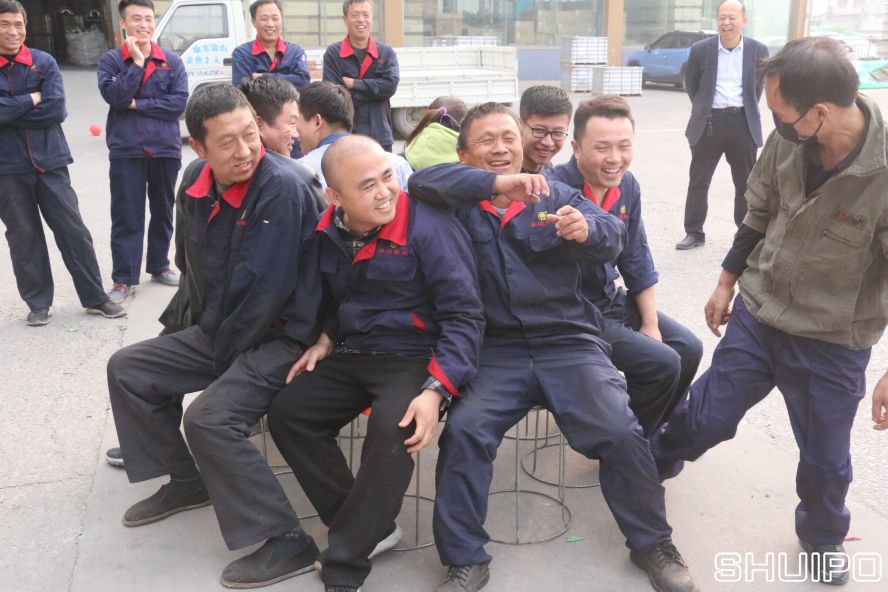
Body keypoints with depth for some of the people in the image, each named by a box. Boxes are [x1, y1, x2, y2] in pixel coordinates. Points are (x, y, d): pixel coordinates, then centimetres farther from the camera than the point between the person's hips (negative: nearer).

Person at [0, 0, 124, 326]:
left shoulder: (44, 63, 1)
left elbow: (57, 110, -10)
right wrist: (31, 100, -11)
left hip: (49, 161, 0)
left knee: (73, 231, 4)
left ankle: (95, 298, 14)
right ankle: (38, 303, 20)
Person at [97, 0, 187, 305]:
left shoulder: (172, 61, 4)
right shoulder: (111, 60, 2)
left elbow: (179, 101, -8)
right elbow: (114, 96, -14)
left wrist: (138, 104, -11)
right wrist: (137, 62, -13)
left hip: (166, 148, 2)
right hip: (126, 151, -2)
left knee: (163, 212, 13)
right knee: (126, 217, 0)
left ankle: (159, 266, 29)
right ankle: (123, 278, 6)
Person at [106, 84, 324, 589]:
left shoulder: (281, 189, -24)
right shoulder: (195, 183, -1)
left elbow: (265, 291, -25)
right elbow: (191, 263, 16)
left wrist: (221, 354, -13)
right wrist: (202, 329, 13)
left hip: (281, 337, -9)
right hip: (219, 330, 9)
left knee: (209, 417, -27)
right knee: (127, 370, 11)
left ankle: (288, 542, -15)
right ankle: (188, 482, 24)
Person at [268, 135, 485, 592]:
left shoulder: (429, 226, -18)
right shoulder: (330, 232, 3)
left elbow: (464, 316, -19)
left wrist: (436, 391, -29)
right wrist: (327, 340, 7)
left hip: (415, 358, -7)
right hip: (353, 356, 7)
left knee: (392, 431, -33)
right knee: (287, 415, -2)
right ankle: (369, 527, 1)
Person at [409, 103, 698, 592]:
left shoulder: (558, 195, 14)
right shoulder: (461, 204, 10)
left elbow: (612, 235, -3)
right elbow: (421, 182, -12)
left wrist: (587, 229, -28)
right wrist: (498, 183, -25)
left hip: (569, 342, 1)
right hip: (494, 351, 0)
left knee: (619, 432, -17)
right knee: (464, 431, -23)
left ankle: (653, 544, 7)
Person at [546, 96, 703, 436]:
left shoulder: (627, 186, 0)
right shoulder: (553, 191, -24)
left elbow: (637, 261, 8)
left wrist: (650, 324, 6)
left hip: (612, 300, 8)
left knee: (688, 349, 3)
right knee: (661, 364, -15)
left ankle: (650, 436, 25)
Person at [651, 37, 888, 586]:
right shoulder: (788, 139, -15)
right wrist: (726, 284, 12)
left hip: (832, 343, -2)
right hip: (756, 313, 3)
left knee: (825, 457, 15)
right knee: (705, 415, 14)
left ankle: (824, 537, 45)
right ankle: (652, 464, 45)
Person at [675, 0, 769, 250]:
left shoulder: (758, 50, -1)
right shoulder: (701, 49, -2)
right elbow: (690, 83, 14)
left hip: (743, 123, 0)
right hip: (709, 122, 0)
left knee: (746, 183, 8)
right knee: (698, 181, 5)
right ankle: (694, 232, 15)